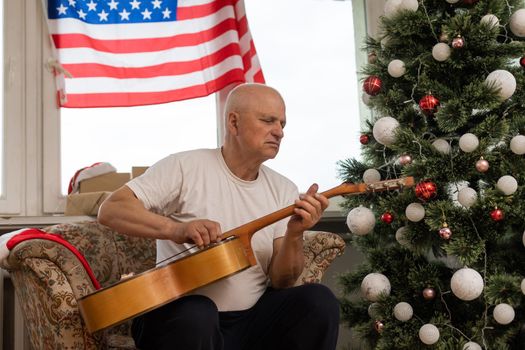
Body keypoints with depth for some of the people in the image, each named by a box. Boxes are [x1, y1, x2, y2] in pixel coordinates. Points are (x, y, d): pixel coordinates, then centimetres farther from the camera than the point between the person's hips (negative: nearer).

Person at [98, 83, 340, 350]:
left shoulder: (284, 191, 4)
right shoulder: (185, 167, -8)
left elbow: (281, 282, 0)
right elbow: (110, 210, -15)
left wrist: (294, 235, -21)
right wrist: (175, 229, -30)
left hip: (253, 319, 4)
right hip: (183, 316, -3)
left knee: (318, 301, -20)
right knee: (195, 315, -37)